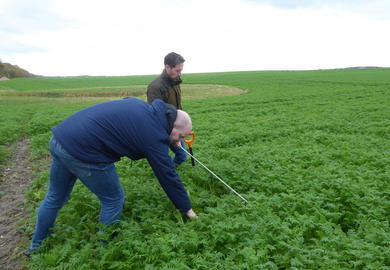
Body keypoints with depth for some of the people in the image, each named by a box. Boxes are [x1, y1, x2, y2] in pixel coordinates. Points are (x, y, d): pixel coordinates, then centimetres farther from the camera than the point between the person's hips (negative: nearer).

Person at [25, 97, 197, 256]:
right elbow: (168, 176, -2)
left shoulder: (141, 106, 13)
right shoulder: (155, 136, -9)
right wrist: (187, 209, 10)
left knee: (55, 197, 25)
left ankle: (36, 247, 45)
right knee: (113, 200, 10)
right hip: (83, 152, -9)